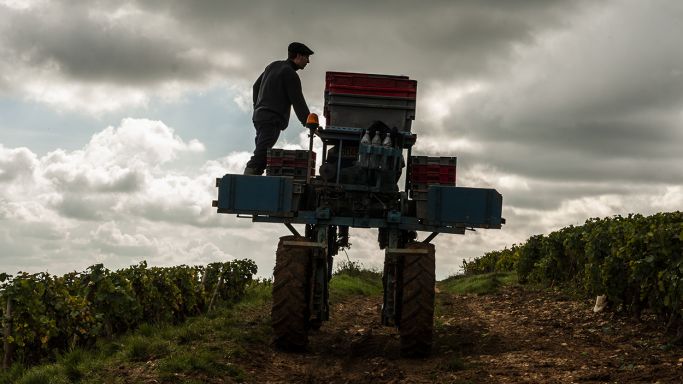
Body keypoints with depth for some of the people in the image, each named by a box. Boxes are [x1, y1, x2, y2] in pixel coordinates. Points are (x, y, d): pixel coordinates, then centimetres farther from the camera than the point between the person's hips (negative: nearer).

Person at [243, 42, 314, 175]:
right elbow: (298, 102, -12)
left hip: (259, 116, 10)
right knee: (261, 155, -18)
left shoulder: (273, 66, 18)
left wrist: (257, 108, 33)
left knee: (260, 155, 10)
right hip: (272, 120, -10)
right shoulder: (290, 74, -9)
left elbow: (256, 86, 27)